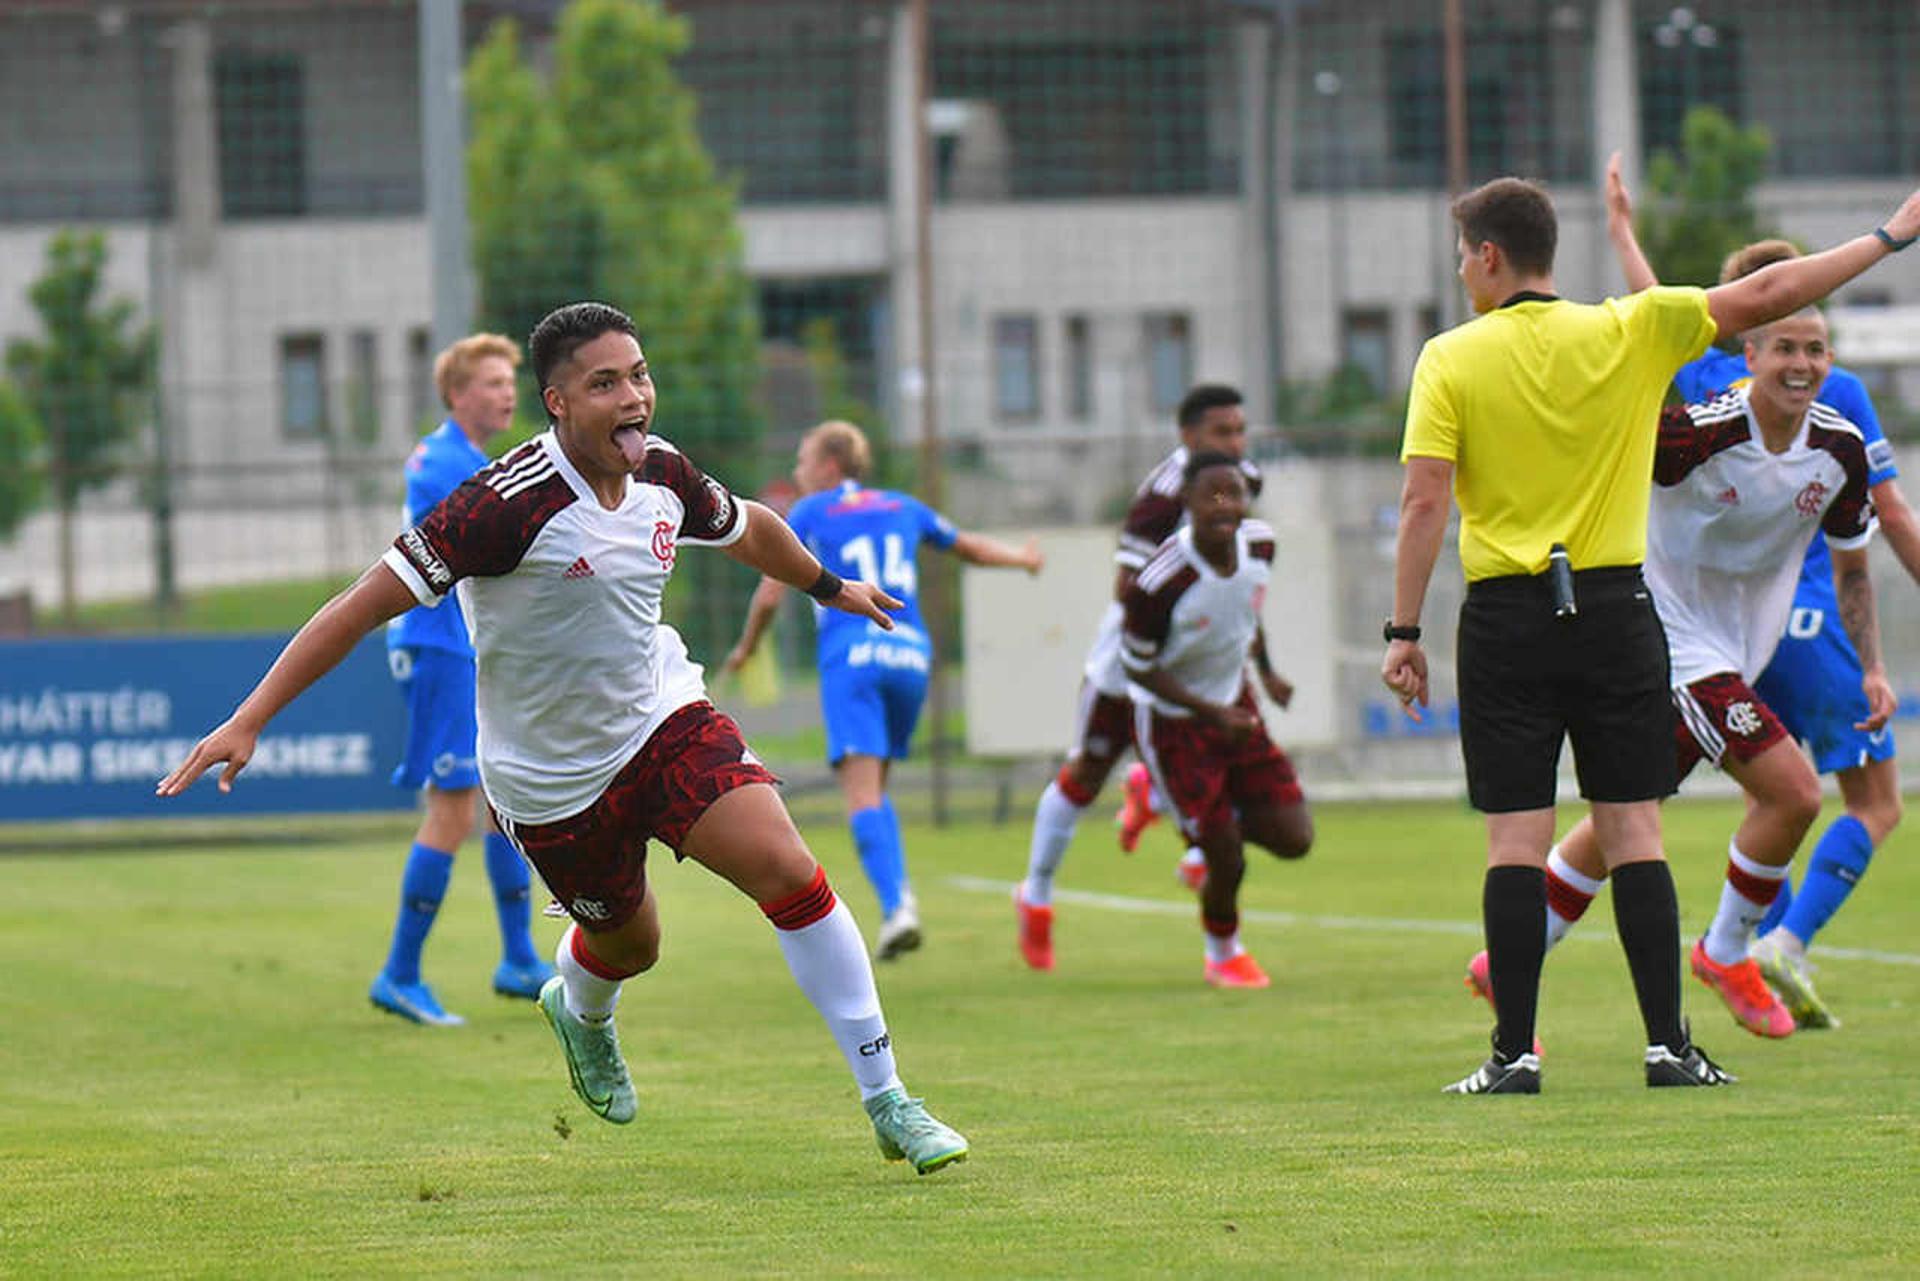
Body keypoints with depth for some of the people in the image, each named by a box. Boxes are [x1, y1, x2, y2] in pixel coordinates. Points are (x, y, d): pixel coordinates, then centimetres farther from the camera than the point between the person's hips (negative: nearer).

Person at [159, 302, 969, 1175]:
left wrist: (829, 586, 36)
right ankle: (581, 1009, 55)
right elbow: (366, 603, -26)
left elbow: (747, 529, 18)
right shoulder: (511, 504, -28)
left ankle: (886, 1101, -5)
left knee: (788, 871, -15)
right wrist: (248, 722, -30)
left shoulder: (663, 477, -8)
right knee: (627, 945, 14)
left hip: (662, 715, 4)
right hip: (551, 776, -4)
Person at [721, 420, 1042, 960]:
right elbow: (969, 547, 34)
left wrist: (745, 649, 24)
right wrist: (1024, 557, 53)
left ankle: (895, 906, -29)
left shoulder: (808, 514, 10)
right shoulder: (902, 508, 21)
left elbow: (769, 596, 7)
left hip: (851, 656, -4)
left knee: (861, 789, -12)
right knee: (875, 787, 17)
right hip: (912, 653, 4)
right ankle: (899, 891, 2)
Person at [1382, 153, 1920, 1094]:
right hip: (1615, 607, 1)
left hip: (1506, 618, -1)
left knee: (1516, 837, -1)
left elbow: (1423, 502, -9)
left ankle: (1514, 1052, -3)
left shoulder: (1451, 360, -3)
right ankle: (1668, 1044, 1)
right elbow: (1764, 296, 2)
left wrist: (1403, 633, -6)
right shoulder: (1628, 335, 1)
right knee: (1633, 830, 4)